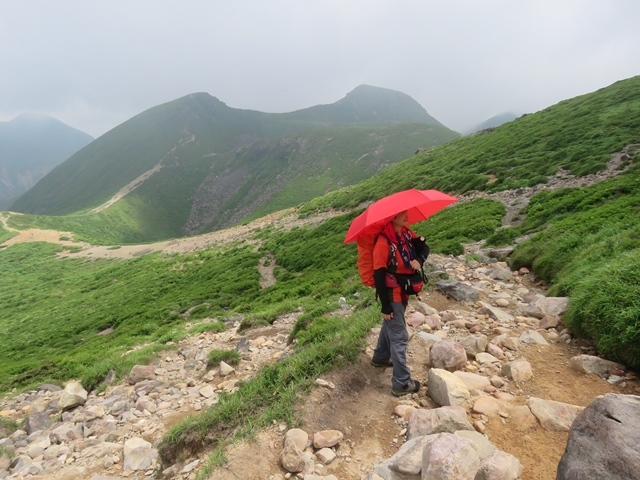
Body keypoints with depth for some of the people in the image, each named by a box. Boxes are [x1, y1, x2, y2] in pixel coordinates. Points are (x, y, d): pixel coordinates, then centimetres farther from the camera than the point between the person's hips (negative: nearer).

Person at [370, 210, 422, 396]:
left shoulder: (406, 233, -3)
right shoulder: (383, 242, -26)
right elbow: (378, 276, -24)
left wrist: (418, 260, -12)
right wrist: (385, 306, -20)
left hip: (403, 290, 8)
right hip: (392, 294, -8)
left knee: (391, 326, 26)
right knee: (400, 336, 0)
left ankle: (380, 357, 49)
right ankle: (402, 383, 14)